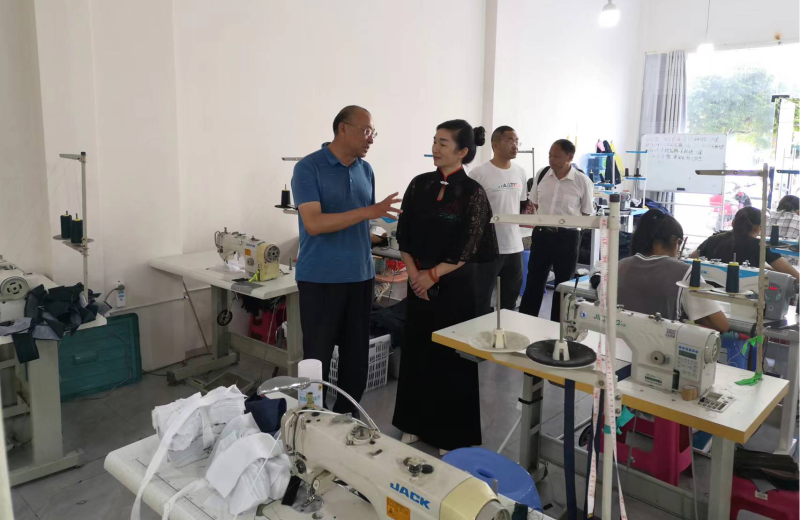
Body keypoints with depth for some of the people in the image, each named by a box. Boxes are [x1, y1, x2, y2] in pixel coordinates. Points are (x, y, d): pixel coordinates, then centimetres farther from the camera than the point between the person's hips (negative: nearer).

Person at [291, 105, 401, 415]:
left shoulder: (366, 170, 9)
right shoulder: (308, 168, -9)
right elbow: (313, 223, -20)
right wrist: (367, 212, -24)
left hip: (360, 276, 6)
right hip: (321, 279, -5)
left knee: (357, 356, 12)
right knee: (318, 357, 4)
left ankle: (347, 417, 29)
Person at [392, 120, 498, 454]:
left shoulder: (472, 192, -8)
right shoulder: (419, 185, 5)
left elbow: (467, 248, -11)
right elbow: (404, 234, 4)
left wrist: (433, 275, -12)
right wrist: (413, 273, -7)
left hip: (454, 285, -4)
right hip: (419, 282, 5)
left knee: (451, 356, 4)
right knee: (417, 350, 11)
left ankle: (452, 432, 19)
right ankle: (416, 424, 27)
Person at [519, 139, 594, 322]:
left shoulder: (583, 181, -10)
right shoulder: (541, 174, 0)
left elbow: (587, 214, -2)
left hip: (567, 237, -3)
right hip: (541, 233, 3)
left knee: (563, 285, 10)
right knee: (534, 281, 11)